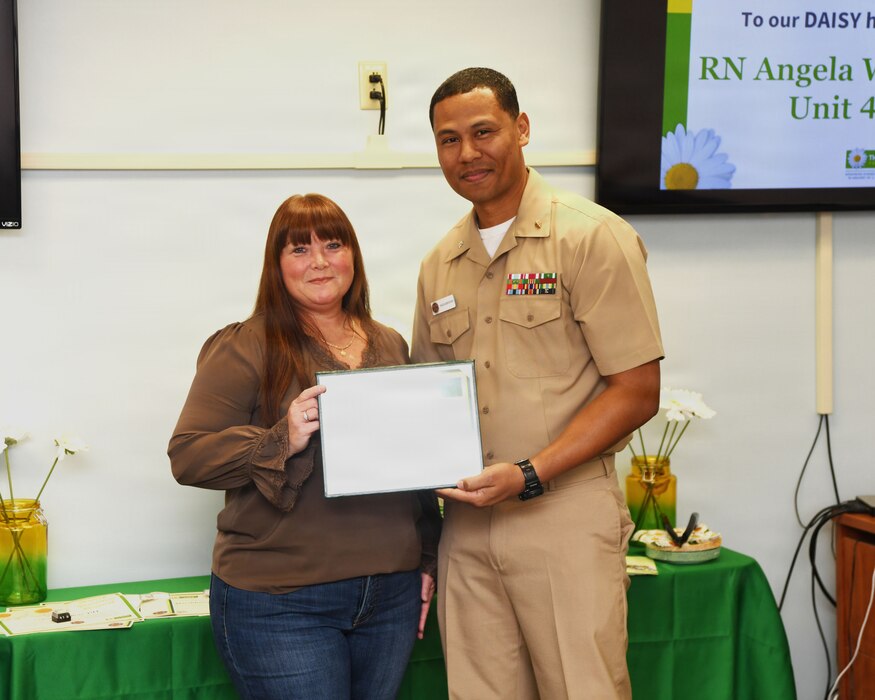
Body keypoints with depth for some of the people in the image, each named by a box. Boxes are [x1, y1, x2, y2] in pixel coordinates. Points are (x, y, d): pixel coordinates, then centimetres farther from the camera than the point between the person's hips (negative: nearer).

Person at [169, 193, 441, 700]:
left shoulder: (391, 347, 14)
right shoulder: (245, 348, -4)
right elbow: (187, 456, -9)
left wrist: (428, 560, 17)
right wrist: (281, 442, -22)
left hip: (392, 596, 5)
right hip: (280, 602, -5)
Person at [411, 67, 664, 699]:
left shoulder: (593, 238, -5)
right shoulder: (440, 266, 14)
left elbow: (637, 391, -9)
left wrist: (529, 475, -17)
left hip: (565, 514, -5)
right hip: (466, 522, 5)